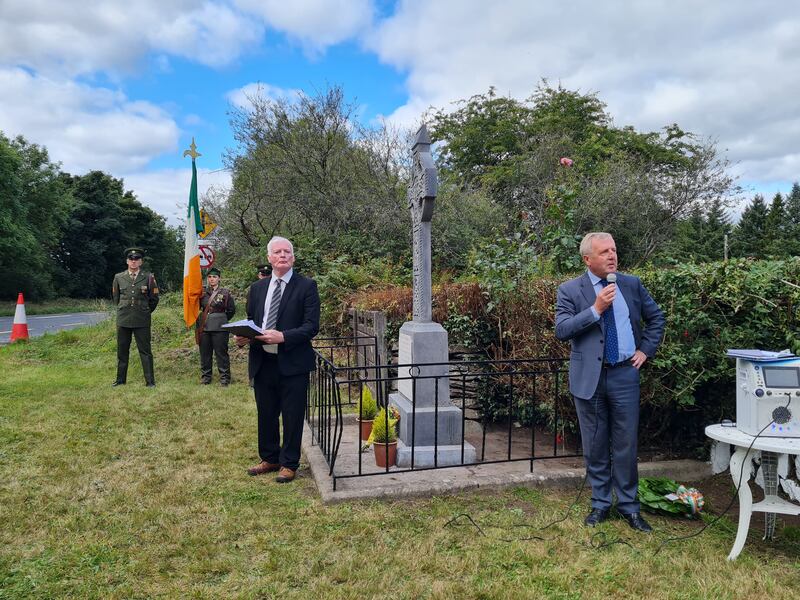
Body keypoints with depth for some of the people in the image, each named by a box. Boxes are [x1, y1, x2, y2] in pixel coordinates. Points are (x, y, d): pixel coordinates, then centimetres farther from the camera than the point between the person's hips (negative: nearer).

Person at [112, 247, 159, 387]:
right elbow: (116, 297, 18)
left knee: (145, 351, -1)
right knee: (122, 351, 10)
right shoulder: (118, 277, 7)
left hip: (142, 321, -2)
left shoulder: (149, 277, 0)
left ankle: (150, 381, 3)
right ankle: (120, 379, 21)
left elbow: (154, 299, 7)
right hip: (123, 319, 3)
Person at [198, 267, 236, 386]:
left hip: (219, 328, -3)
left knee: (221, 352, -1)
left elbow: (231, 309, 6)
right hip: (204, 326, 4)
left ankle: (224, 377, 7)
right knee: (205, 353, 10)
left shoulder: (225, 293, 0)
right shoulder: (202, 292, 9)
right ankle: (205, 376, 21)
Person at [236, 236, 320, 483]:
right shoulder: (257, 288, 11)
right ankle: (269, 459, 34)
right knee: (266, 414, 16)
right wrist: (242, 337, -5)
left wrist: (283, 337, -24)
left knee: (292, 416, 6)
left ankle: (289, 464, 22)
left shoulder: (306, 286, -5)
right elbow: (250, 322, 16)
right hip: (262, 361, 5)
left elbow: (311, 326, -12)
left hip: (293, 363, -5)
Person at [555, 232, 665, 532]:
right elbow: (561, 330, -14)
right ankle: (600, 504, 25)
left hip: (624, 375, 2)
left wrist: (646, 350, 8)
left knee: (626, 445, 7)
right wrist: (596, 309, -20)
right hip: (589, 377, -1)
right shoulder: (570, 290, -3)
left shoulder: (632, 284, 6)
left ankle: (628, 506, 22)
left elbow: (656, 317, 18)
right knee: (595, 445, 10)